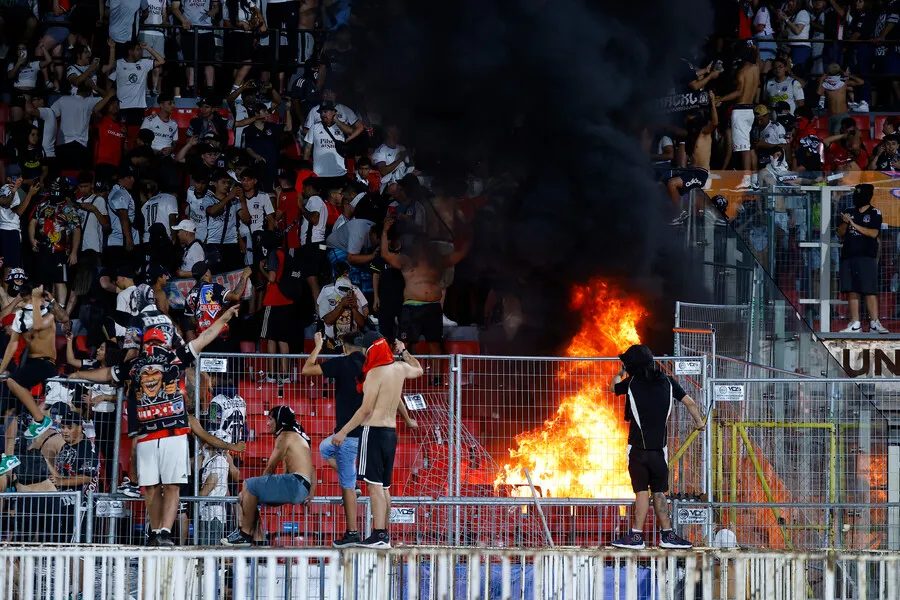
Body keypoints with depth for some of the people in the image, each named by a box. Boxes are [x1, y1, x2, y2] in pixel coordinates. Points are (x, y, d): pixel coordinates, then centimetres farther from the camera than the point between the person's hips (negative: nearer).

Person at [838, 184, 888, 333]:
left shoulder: (875, 213, 2)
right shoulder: (850, 213, 15)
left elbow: (874, 233, -11)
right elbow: (840, 234, 15)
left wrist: (854, 224, -15)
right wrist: (845, 223, -6)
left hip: (866, 257, -5)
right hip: (848, 256, 5)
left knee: (870, 290, -11)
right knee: (851, 291, 2)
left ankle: (874, 324, -12)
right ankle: (855, 325, 4)